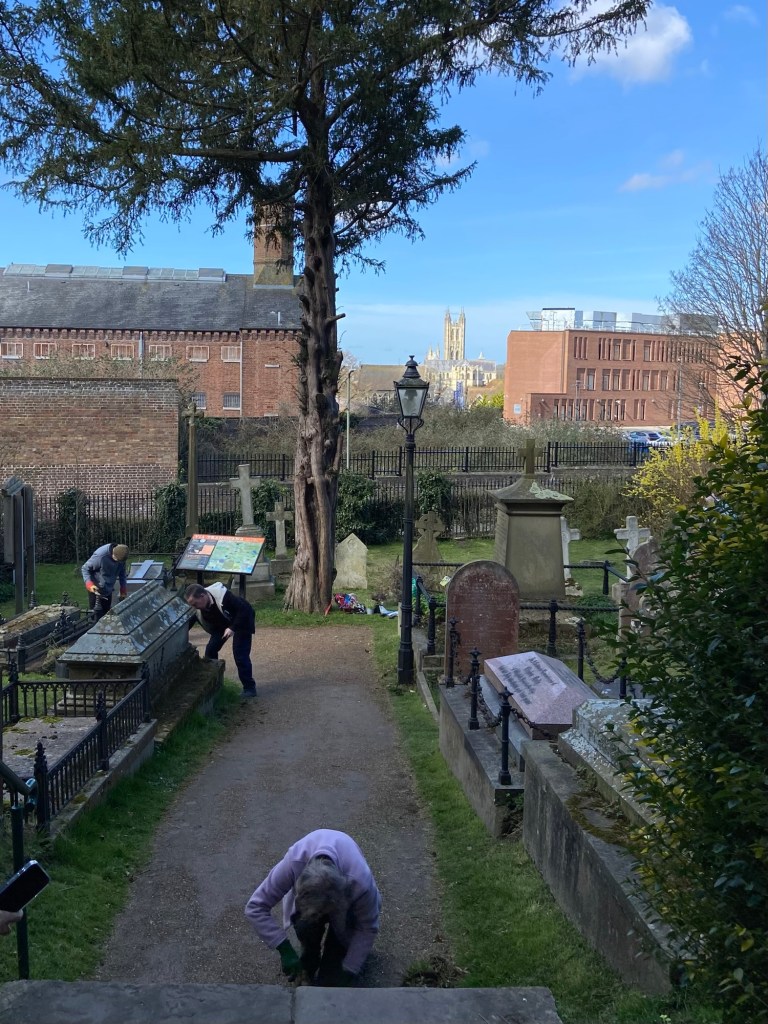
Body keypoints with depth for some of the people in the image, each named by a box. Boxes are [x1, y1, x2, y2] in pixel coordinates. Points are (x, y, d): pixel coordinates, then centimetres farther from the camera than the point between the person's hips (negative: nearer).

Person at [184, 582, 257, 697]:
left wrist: (233, 628, -37)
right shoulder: (197, 609, -19)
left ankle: (249, 686, -2)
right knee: (210, 650, -4)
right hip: (221, 625, 6)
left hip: (241, 622, -6)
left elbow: (245, 609, -34)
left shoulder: (224, 597, -39)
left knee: (240, 655, -15)